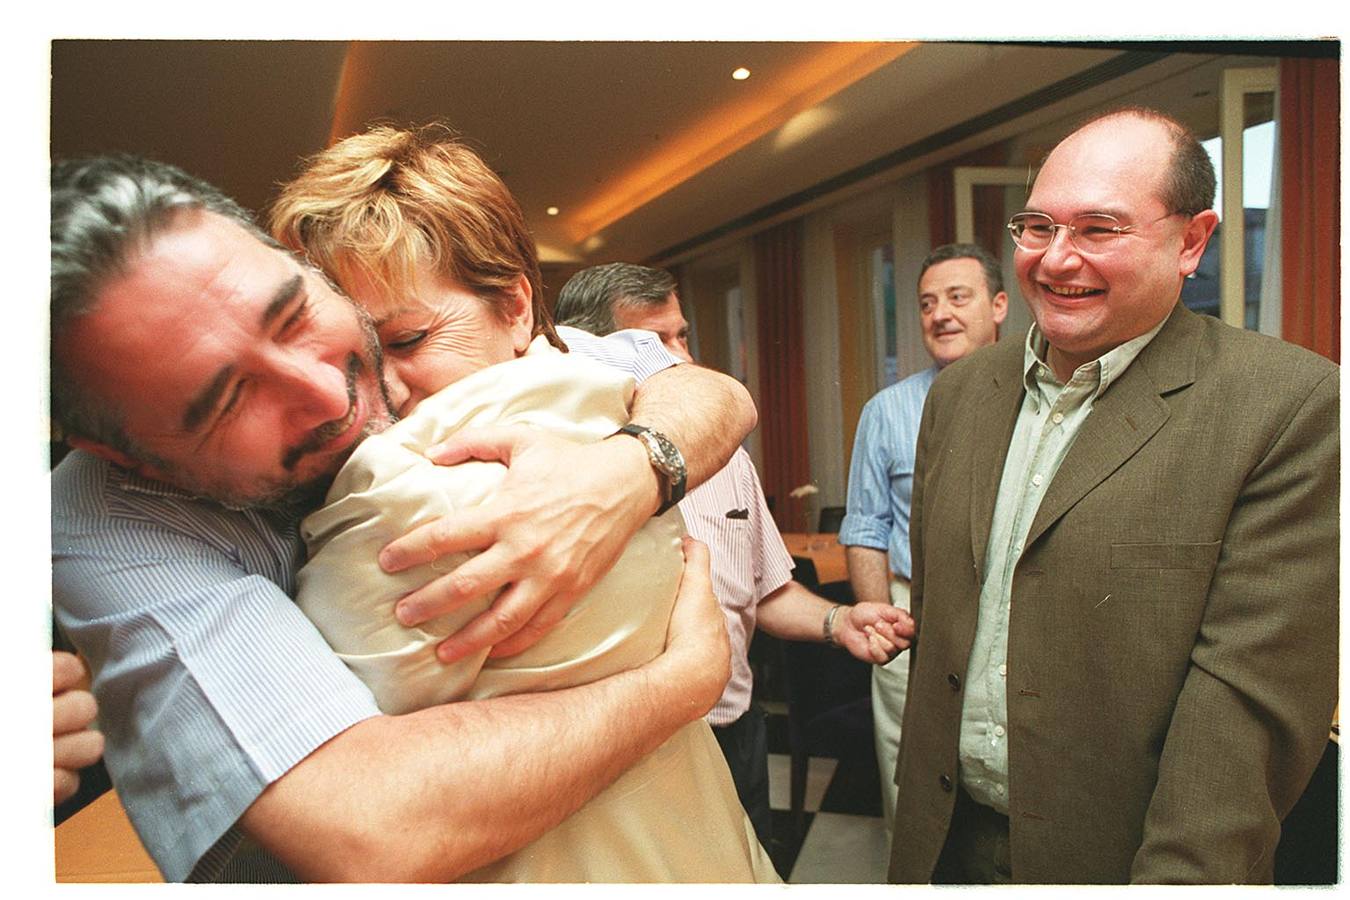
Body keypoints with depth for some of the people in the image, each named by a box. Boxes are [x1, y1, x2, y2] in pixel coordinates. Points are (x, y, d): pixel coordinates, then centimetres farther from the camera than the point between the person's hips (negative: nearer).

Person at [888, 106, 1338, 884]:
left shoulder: (1292, 406, -14)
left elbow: (1250, 703, -17)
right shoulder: (961, 390, 2)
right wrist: (918, 797, 10)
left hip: (1111, 852, -4)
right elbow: (935, 614, 7)